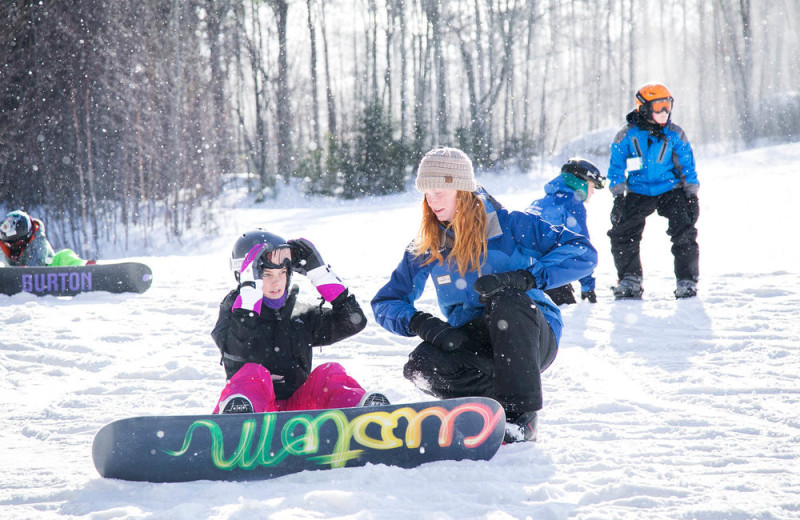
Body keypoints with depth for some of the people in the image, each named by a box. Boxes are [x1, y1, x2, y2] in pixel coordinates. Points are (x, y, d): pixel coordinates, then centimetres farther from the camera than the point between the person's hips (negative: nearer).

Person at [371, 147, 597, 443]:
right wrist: (422, 323, -17)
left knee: (505, 301, -37)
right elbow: (386, 303, 6)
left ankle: (521, 416, -33)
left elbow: (583, 253, -16)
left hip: (532, 338, -3)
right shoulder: (426, 249, 4)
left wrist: (524, 277, -30)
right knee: (421, 367, -28)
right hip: (474, 345, 3)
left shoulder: (509, 225, -8)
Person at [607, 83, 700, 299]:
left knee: (684, 233, -14)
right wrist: (618, 196, -4)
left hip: (670, 190, 0)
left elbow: (687, 166, 6)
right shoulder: (627, 135, -4)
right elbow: (616, 167, 2)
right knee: (622, 233, -11)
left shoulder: (675, 135, -2)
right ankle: (630, 280, 3)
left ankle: (687, 281, -4)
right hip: (638, 193, 0)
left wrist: (692, 195, 1)